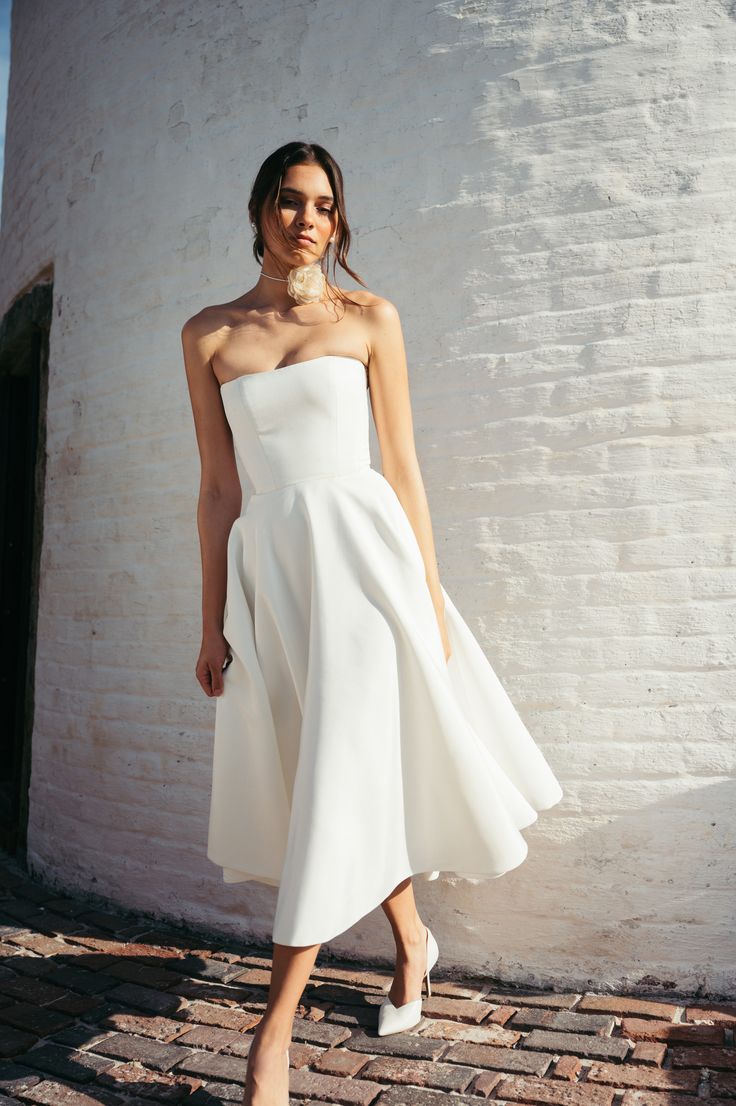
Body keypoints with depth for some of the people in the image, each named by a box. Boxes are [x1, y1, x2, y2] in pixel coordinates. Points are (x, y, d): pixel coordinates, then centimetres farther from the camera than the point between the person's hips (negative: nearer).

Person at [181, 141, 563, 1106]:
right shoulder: (208, 334, 10)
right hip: (266, 564, 3)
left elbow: (403, 465, 3)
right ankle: (413, 941, 37)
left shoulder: (369, 318, 5)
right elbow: (219, 486, 8)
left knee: (342, 772, -8)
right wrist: (212, 620, 5)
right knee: (337, 774, 11)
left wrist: (429, 595, 0)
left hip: (359, 551, -2)